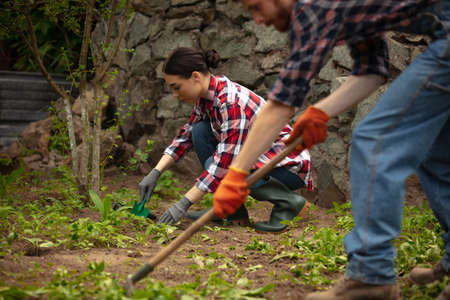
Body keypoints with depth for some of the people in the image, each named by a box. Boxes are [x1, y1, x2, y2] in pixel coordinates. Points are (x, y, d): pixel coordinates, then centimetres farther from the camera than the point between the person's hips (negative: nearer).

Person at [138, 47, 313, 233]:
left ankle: (289, 201, -10)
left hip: (289, 164, -9)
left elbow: (224, 162, -31)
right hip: (259, 155, 9)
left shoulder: (232, 102, -28)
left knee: (217, 166, -26)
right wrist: (155, 173, 1)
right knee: (200, 130, -3)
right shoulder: (205, 95, -1)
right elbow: (186, 134, 11)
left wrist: (184, 203, -29)